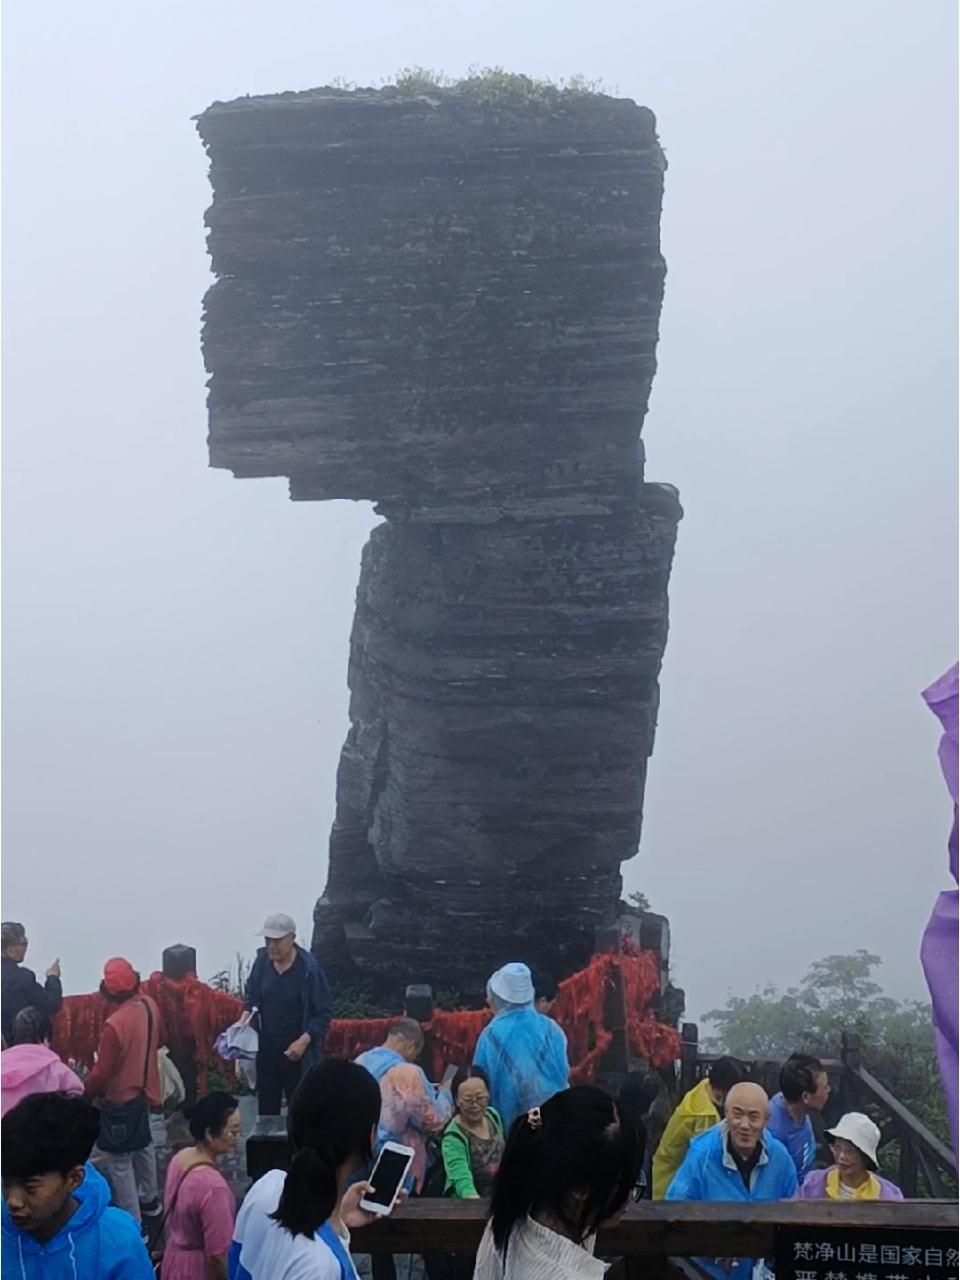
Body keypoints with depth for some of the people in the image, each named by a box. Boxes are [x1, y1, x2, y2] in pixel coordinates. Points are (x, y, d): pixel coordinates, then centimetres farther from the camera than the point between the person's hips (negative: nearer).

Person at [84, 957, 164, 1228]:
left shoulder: (115, 1024, -32)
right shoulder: (149, 1004, -10)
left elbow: (102, 1073, -26)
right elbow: (159, 1039, 9)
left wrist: (84, 1094, -9)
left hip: (120, 1098, -8)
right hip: (144, 1089, 8)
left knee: (119, 1162, 4)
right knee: (143, 1146, 28)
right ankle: (149, 1200, 45)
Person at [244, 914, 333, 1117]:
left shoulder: (308, 968, -18)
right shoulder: (262, 962, -5)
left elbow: (324, 1012, -12)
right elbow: (252, 996, 13)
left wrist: (303, 1041, -20)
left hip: (297, 1053, -4)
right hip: (266, 1049, 4)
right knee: (266, 1110, 14)